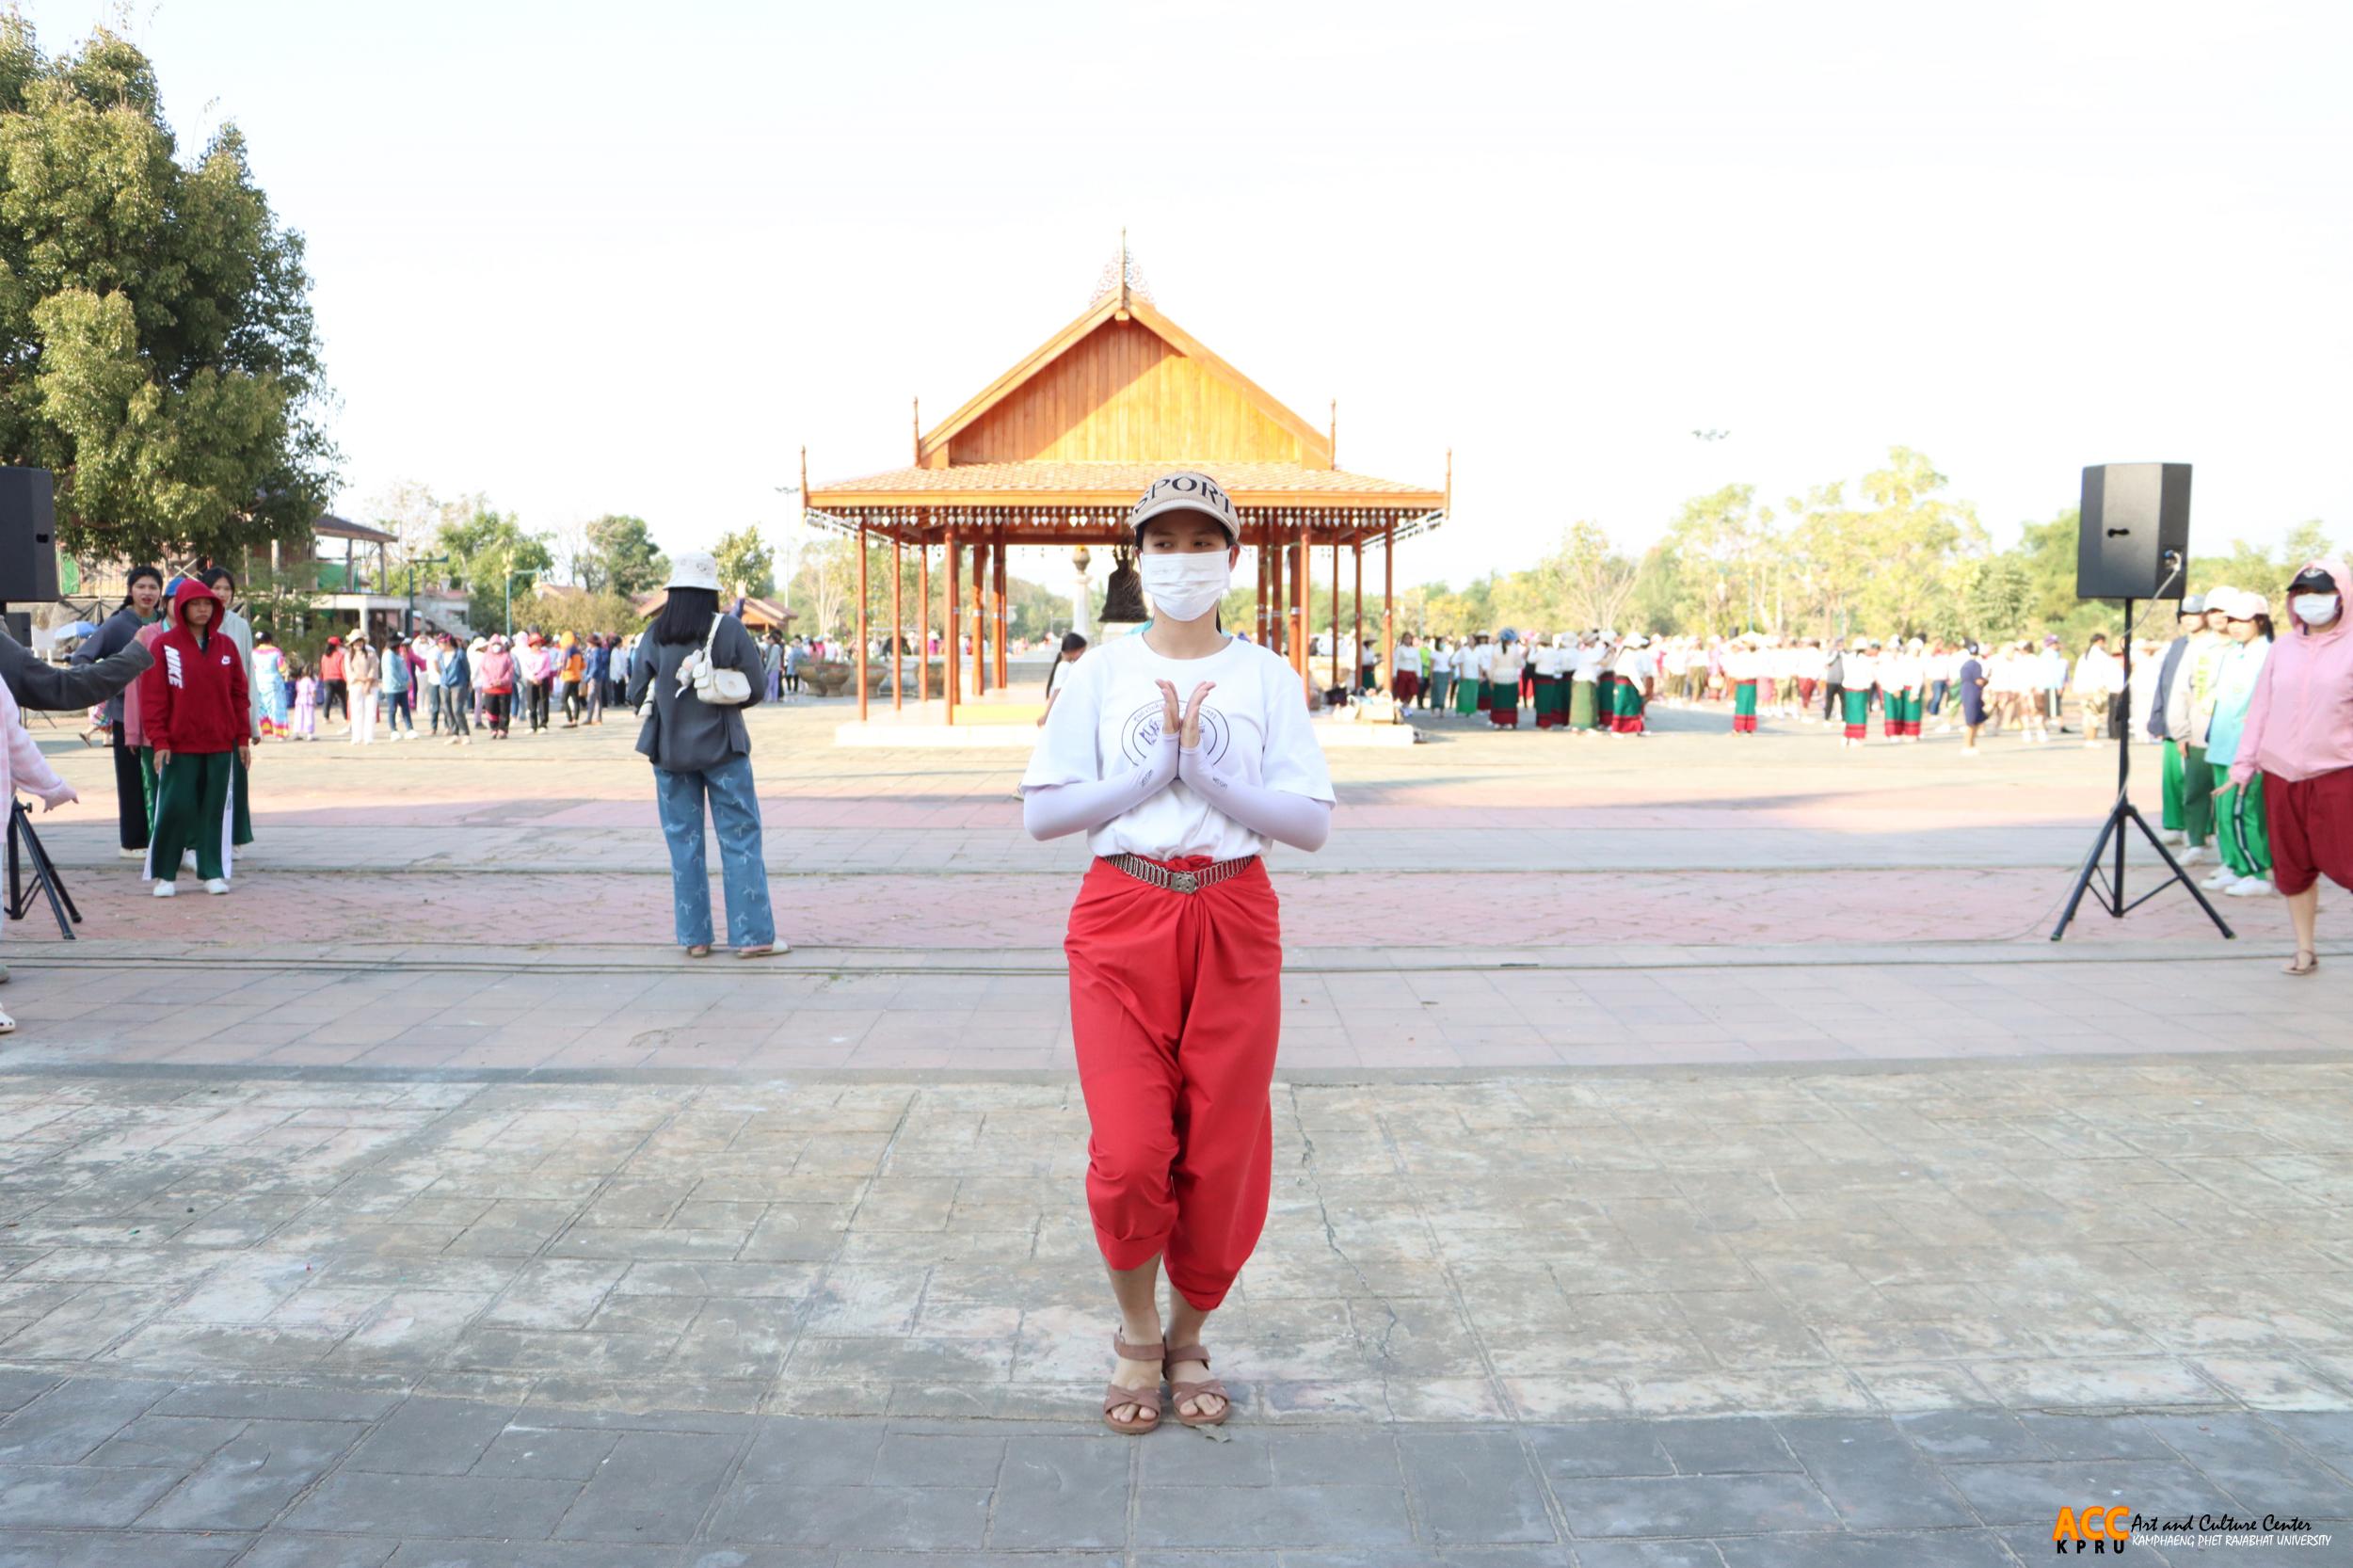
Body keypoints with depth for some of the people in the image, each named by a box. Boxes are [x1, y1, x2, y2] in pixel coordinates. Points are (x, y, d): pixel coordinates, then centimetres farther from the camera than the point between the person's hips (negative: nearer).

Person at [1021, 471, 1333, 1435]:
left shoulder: (1267, 678, 5)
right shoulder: (1102, 675, 5)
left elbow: (1312, 823, -3)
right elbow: (1041, 813, -4)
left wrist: (1206, 772, -13)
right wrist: (1152, 770, -13)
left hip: (1234, 924, 1)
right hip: (1122, 920, -1)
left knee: (1221, 1156, 4)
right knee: (1129, 1155, -8)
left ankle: (1188, 1342, 27)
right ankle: (1136, 1335, 19)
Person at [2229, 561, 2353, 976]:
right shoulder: (2282, 648, 9)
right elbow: (2260, 707, 11)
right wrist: (2245, 762, 8)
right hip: (2281, 773, 4)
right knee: (2292, 866, 9)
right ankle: (2305, 949, 21)